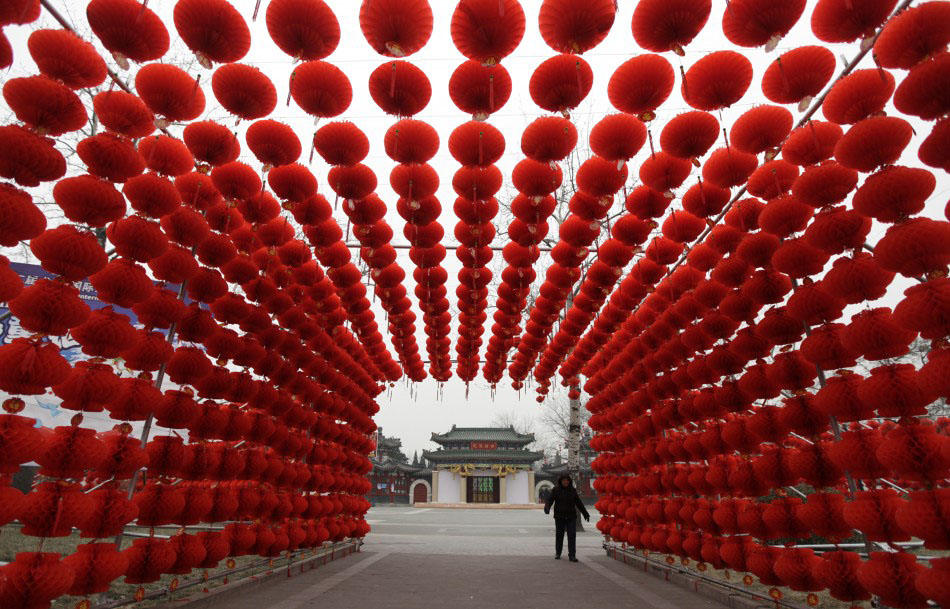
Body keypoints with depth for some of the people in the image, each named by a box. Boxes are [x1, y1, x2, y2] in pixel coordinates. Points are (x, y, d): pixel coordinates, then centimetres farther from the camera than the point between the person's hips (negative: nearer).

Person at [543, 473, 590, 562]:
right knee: (559, 535, 8)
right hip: (559, 517, -1)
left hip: (571, 517, 1)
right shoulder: (556, 490, -1)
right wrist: (547, 508, -29)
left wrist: (585, 514, 18)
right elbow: (550, 500, -9)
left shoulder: (573, 490, 6)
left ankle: (572, 555, 1)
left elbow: (579, 503, 14)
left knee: (572, 535, -4)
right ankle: (558, 553, 26)